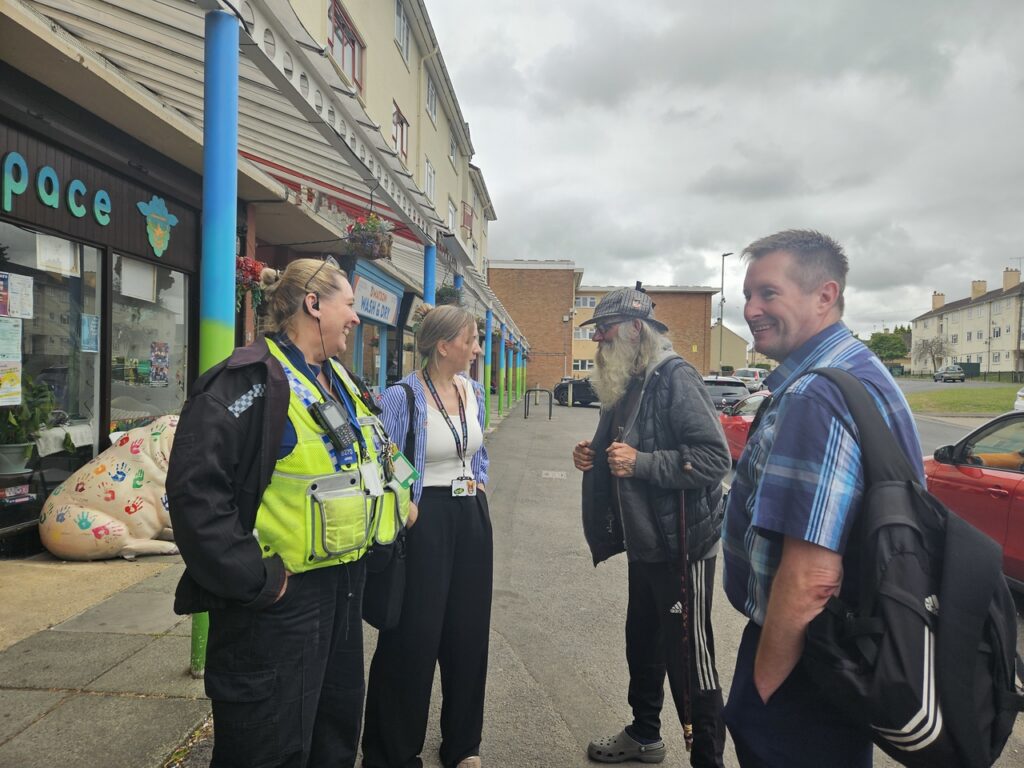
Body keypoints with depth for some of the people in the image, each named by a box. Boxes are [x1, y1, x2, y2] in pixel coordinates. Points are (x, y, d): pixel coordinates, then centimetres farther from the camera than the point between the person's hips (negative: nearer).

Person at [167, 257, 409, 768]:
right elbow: (194, 491, -26)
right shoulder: (250, 381, -19)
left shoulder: (342, 382, 11)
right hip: (279, 596, -9)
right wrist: (254, 581, -23)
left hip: (343, 583, 9)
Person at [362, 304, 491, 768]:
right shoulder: (402, 396, -15)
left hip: (472, 519, 7)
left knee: (469, 630, 15)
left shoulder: (473, 391, 7)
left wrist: (479, 484, 8)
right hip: (423, 521, -7)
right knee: (413, 636, 3)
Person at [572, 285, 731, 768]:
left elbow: (714, 457, -25)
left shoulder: (674, 378, -17)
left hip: (681, 546, -9)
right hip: (644, 544, 9)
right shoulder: (625, 385, 11)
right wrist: (594, 457, 2)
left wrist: (641, 462, -27)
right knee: (642, 643, 21)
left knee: (688, 656, 1)